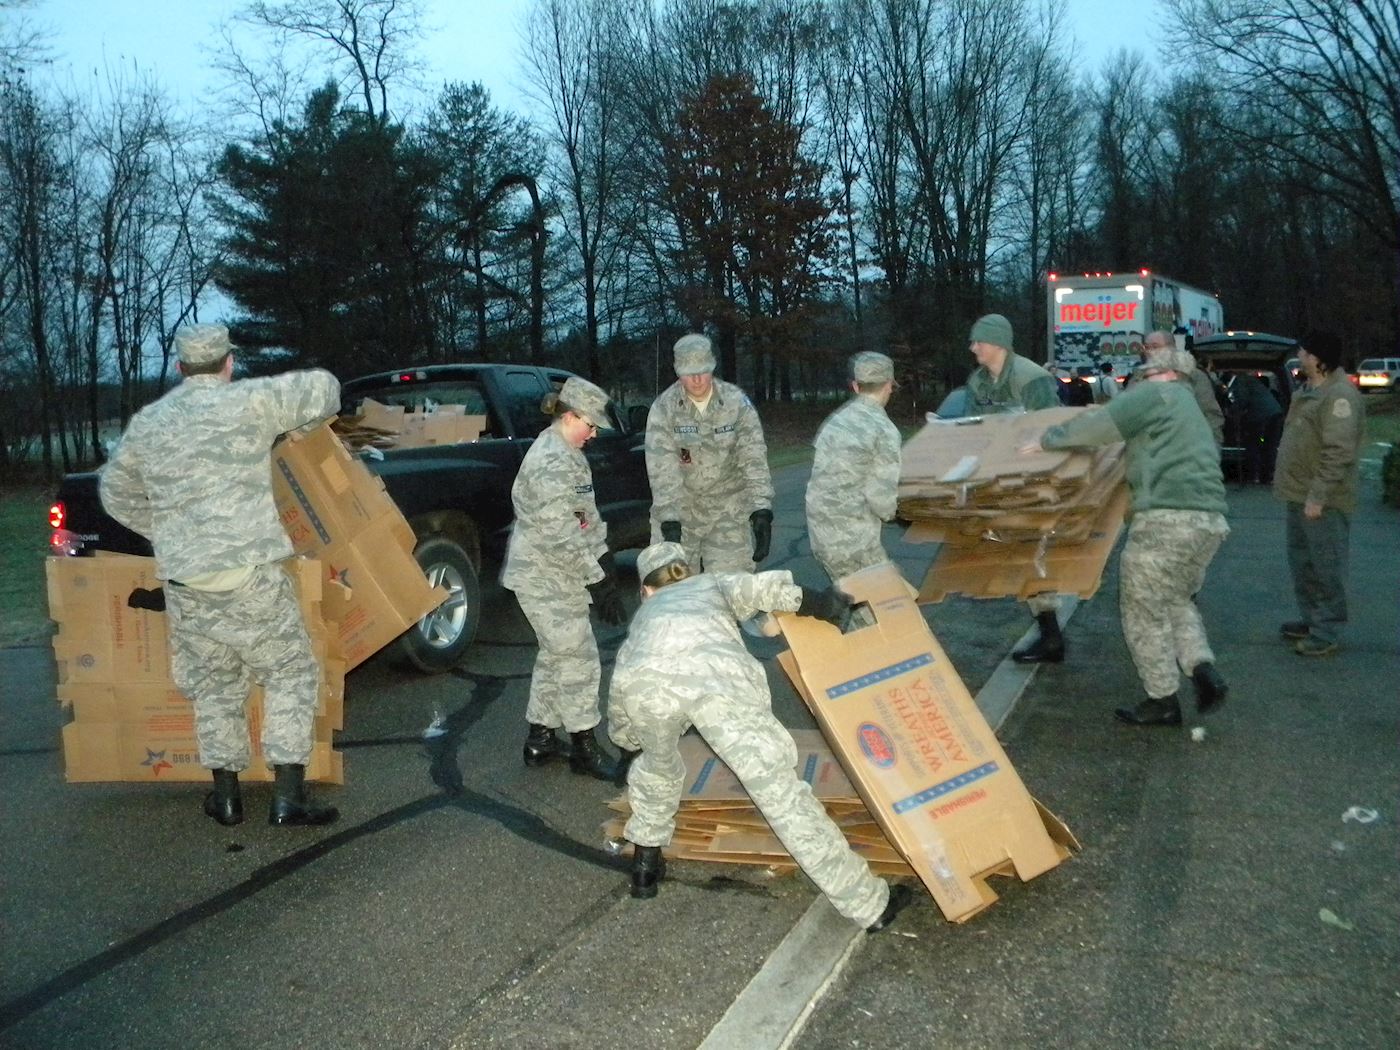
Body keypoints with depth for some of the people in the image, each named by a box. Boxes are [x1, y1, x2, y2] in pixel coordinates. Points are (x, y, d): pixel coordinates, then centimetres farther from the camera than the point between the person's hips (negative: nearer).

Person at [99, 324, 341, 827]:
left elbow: (116, 492, 24)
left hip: (181, 579, 5)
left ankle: (225, 795, 22)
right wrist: (297, 419, 22)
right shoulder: (247, 402, -4)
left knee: (215, 685, 18)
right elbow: (322, 387, 2)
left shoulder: (147, 422, 13)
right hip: (248, 573, -5)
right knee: (290, 674, 7)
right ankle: (289, 799, 3)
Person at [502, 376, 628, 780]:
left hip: (547, 575, 10)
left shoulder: (565, 453, 12)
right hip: (548, 578, -10)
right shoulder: (552, 463, -22)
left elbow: (587, 515, 16)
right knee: (578, 661, -1)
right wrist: (599, 582, -21)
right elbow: (562, 535, -25)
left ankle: (539, 738, 28)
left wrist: (604, 560, 10)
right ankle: (584, 747, 11)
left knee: (555, 656, 18)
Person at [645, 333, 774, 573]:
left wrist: (762, 510, -20)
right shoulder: (663, 408, -9)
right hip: (681, 510, 0)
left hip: (728, 512, 0)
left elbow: (754, 460, -10)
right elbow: (662, 470, -14)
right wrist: (668, 520, -23)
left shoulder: (737, 403, -7)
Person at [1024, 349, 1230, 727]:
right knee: (1176, 602, 25)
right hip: (1210, 521, 9)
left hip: (1167, 519, -9)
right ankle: (1204, 670, 6)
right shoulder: (1189, 407, 29)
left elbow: (1101, 424, -11)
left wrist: (1048, 439, -1)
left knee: (1144, 612, 3)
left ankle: (1162, 701, 9)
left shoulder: (1156, 393, 0)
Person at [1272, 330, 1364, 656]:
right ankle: (1311, 619, 30)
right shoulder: (1310, 390, 14)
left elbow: (1338, 452, -24)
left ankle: (1328, 631, 5)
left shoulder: (1339, 395, -18)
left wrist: (1318, 495, -26)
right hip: (1298, 495, 10)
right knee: (1302, 562, 18)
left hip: (1323, 502, -10)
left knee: (1326, 566, -2)